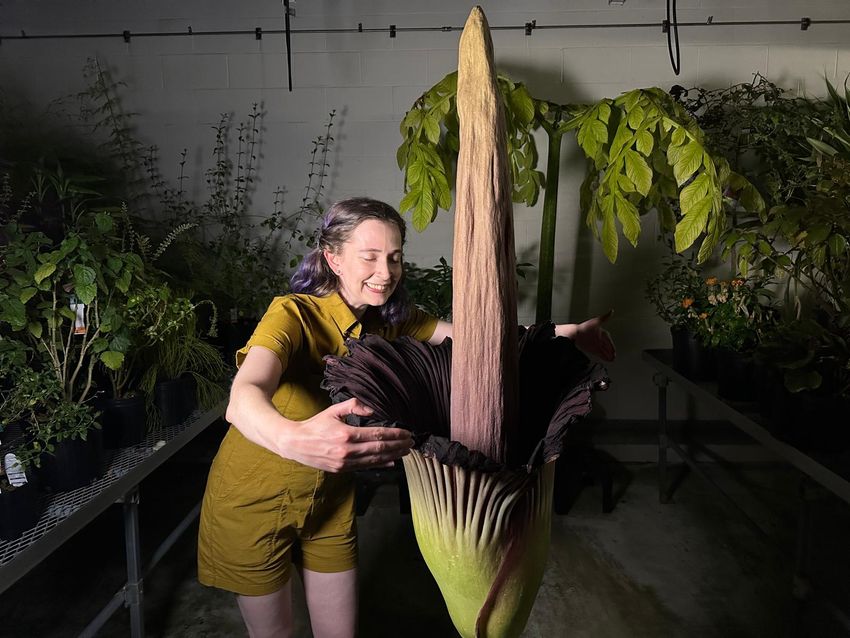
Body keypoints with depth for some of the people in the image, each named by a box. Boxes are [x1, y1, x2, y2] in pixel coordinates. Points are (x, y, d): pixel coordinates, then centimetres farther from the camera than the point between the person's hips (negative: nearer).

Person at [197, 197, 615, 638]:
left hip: (328, 497, 5)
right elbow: (243, 398, -45)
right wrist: (295, 440, -67)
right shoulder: (293, 315, -28)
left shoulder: (391, 320, -8)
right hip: (255, 500, -5)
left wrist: (562, 332, -21)